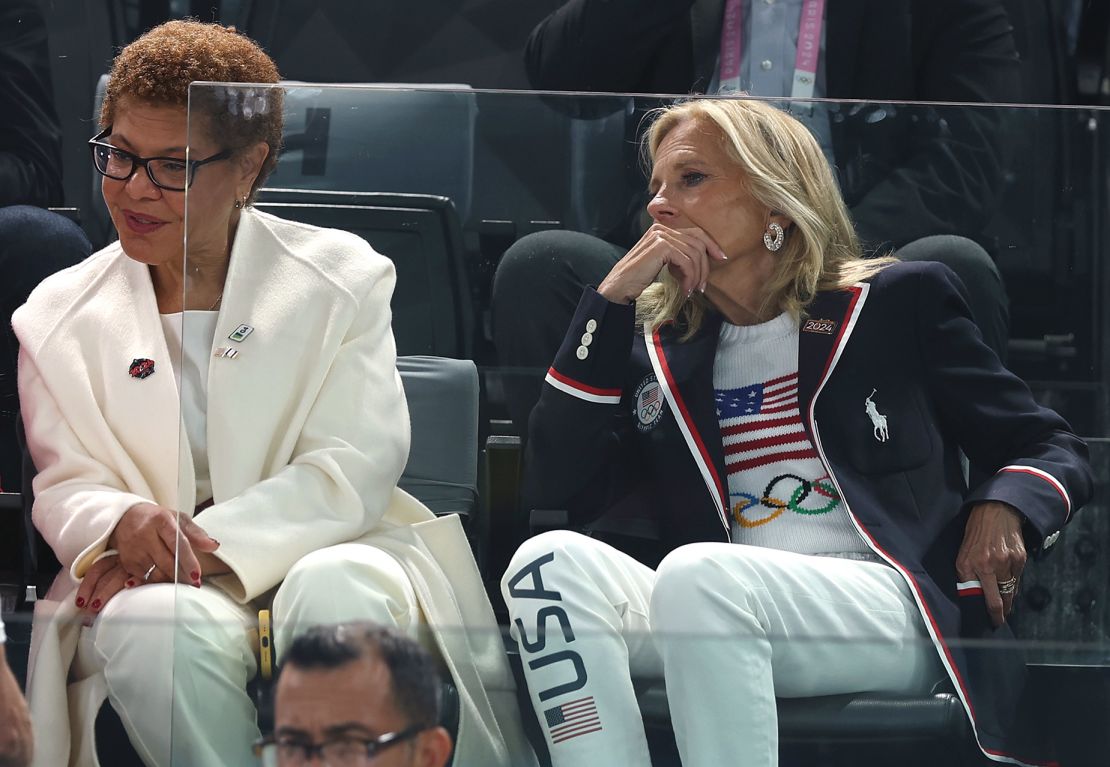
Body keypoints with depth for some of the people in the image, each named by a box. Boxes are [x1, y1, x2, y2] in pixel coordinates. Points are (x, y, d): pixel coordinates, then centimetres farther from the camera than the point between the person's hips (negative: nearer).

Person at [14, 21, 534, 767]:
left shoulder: (340, 278, 6)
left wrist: (203, 543, -18)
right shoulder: (60, 319, 14)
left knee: (334, 589, -38)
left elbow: (354, 472, -5)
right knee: (159, 624, -37)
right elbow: (64, 487, 7)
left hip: (322, 552, -1)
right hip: (153, 582, 1)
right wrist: (123, 523, -20)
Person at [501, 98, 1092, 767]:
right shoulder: (658, 345, 23)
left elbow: (1055, 452, 17)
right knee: (551, 562, -25)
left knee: (696, 574, -34)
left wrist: (1003, 508, -8)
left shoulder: (899, 302, 16)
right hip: (723, 630, 3)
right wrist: (612, 300, 8)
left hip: (888, 614, -3)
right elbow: (555, 489, 9)